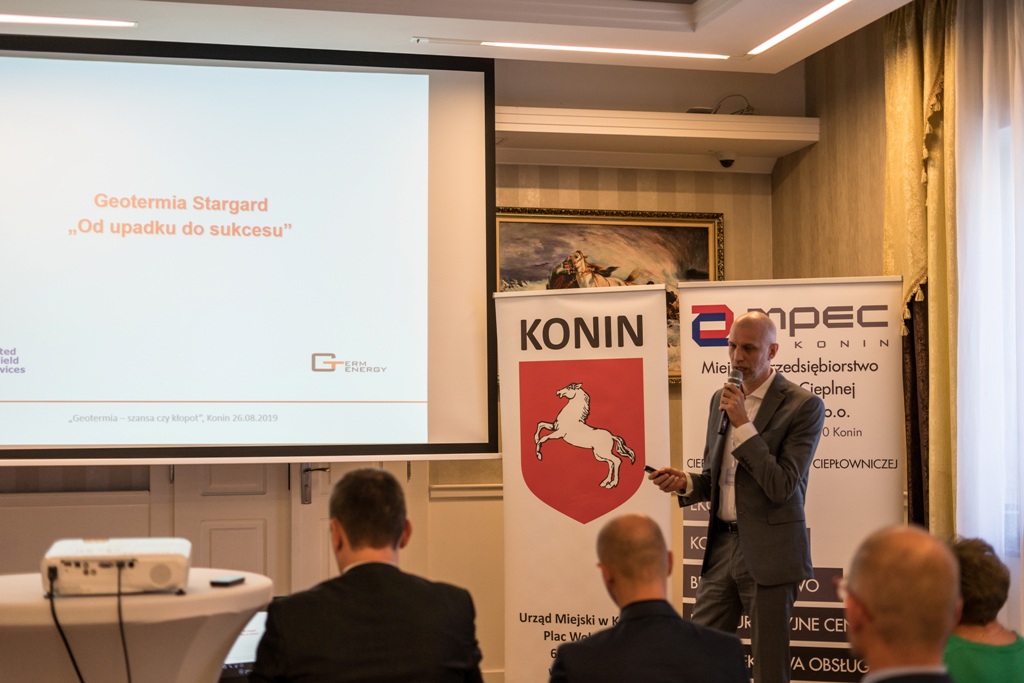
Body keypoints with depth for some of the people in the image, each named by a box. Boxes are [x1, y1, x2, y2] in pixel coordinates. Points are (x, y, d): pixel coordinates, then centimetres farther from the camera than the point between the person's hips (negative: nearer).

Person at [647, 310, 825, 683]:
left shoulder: (803, 405, -9)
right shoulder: (721, 400, 11)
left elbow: (781, 487, -17)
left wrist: (743, 425, -20)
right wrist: (685, 482, -2)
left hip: (768, 551, -6)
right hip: (721, 544, 6)